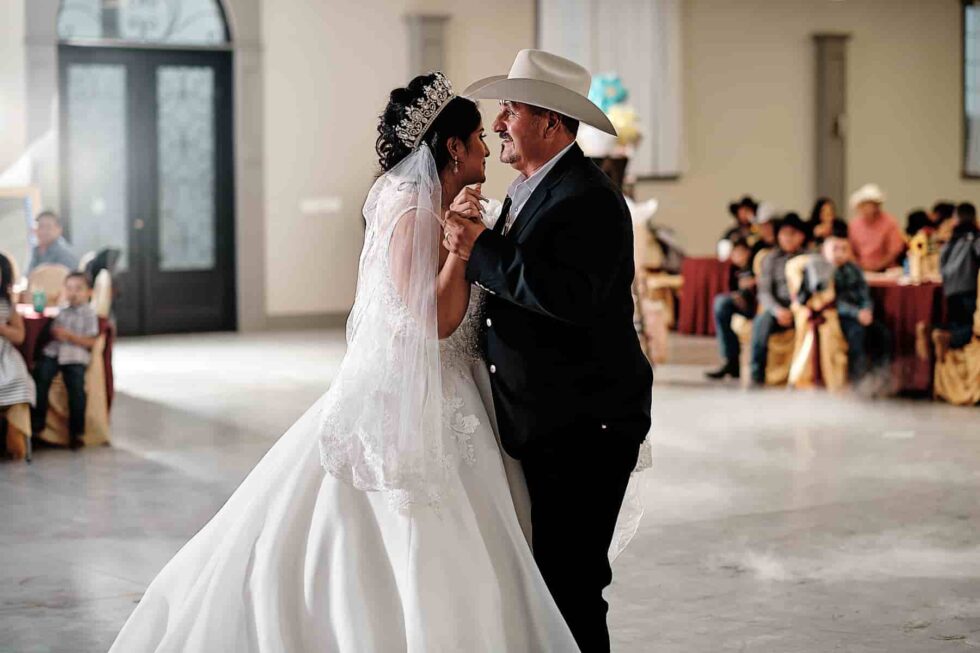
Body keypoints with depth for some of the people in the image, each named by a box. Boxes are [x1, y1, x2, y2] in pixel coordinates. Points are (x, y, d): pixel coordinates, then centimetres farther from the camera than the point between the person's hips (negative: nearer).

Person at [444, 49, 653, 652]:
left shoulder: (585, 197, -17)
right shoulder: (533, 190, 15)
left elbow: (570, 295, -30)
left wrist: (481, 250, -23)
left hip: (585, 427, -10)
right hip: (545, 424, 10)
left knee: (570, 580, -6)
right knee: (547, 574, 15)